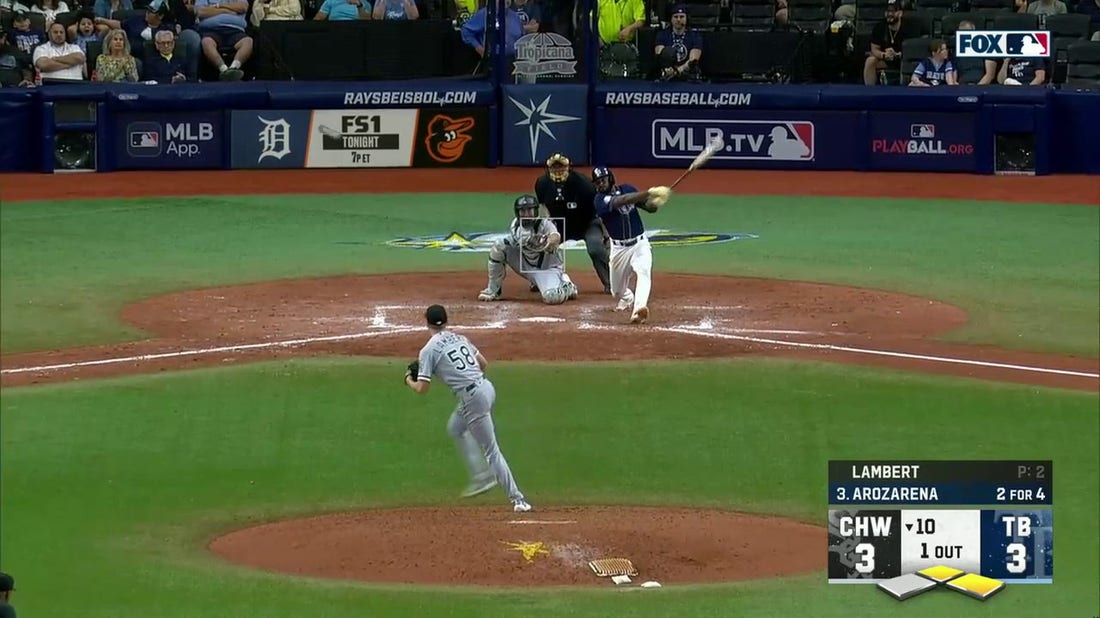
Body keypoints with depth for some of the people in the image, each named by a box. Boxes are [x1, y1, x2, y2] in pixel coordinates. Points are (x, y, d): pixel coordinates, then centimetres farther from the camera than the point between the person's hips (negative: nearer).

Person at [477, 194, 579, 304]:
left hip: (548, 268, -5)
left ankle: (567, 287, 5)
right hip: (528, 268, 5)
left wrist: (549, 242, -69)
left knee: (552, 297, -35)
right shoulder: (516, 224, -9)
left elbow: (556, 237, -45)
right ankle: (493, 291, 0)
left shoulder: (544, 224, -25)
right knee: (498, 246, -14)